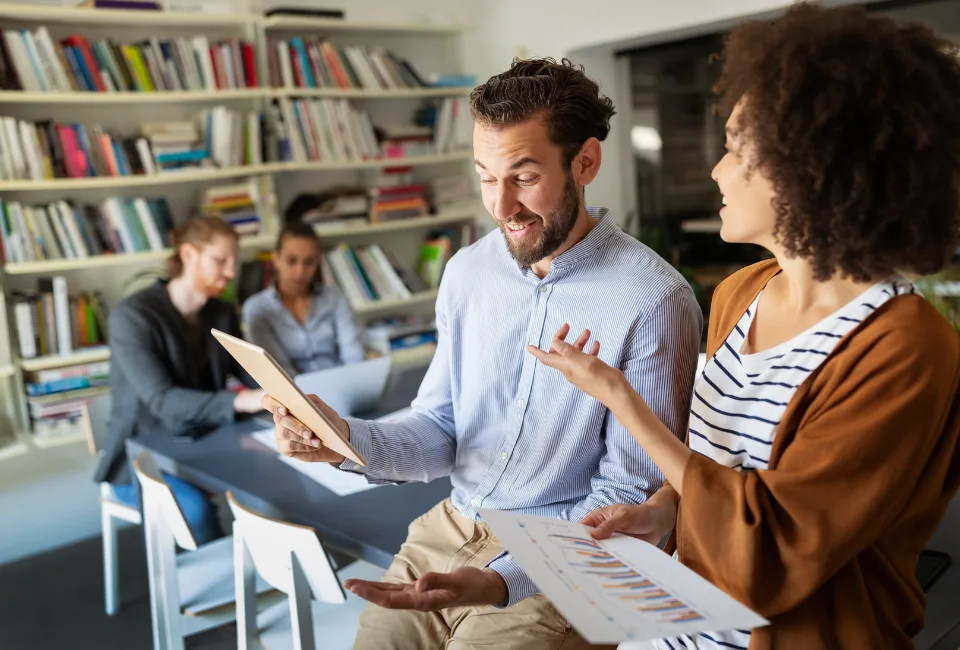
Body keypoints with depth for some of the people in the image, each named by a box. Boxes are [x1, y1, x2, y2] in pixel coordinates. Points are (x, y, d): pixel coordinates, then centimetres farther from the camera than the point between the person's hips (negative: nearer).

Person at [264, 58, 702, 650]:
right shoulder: (468, 272, 0)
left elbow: (631, 497, -14)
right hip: (450, 531, 5)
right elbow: (440, 434, 4)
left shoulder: (654, 302, -19)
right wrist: (349, 440, -16)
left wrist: (503, 580, -25)